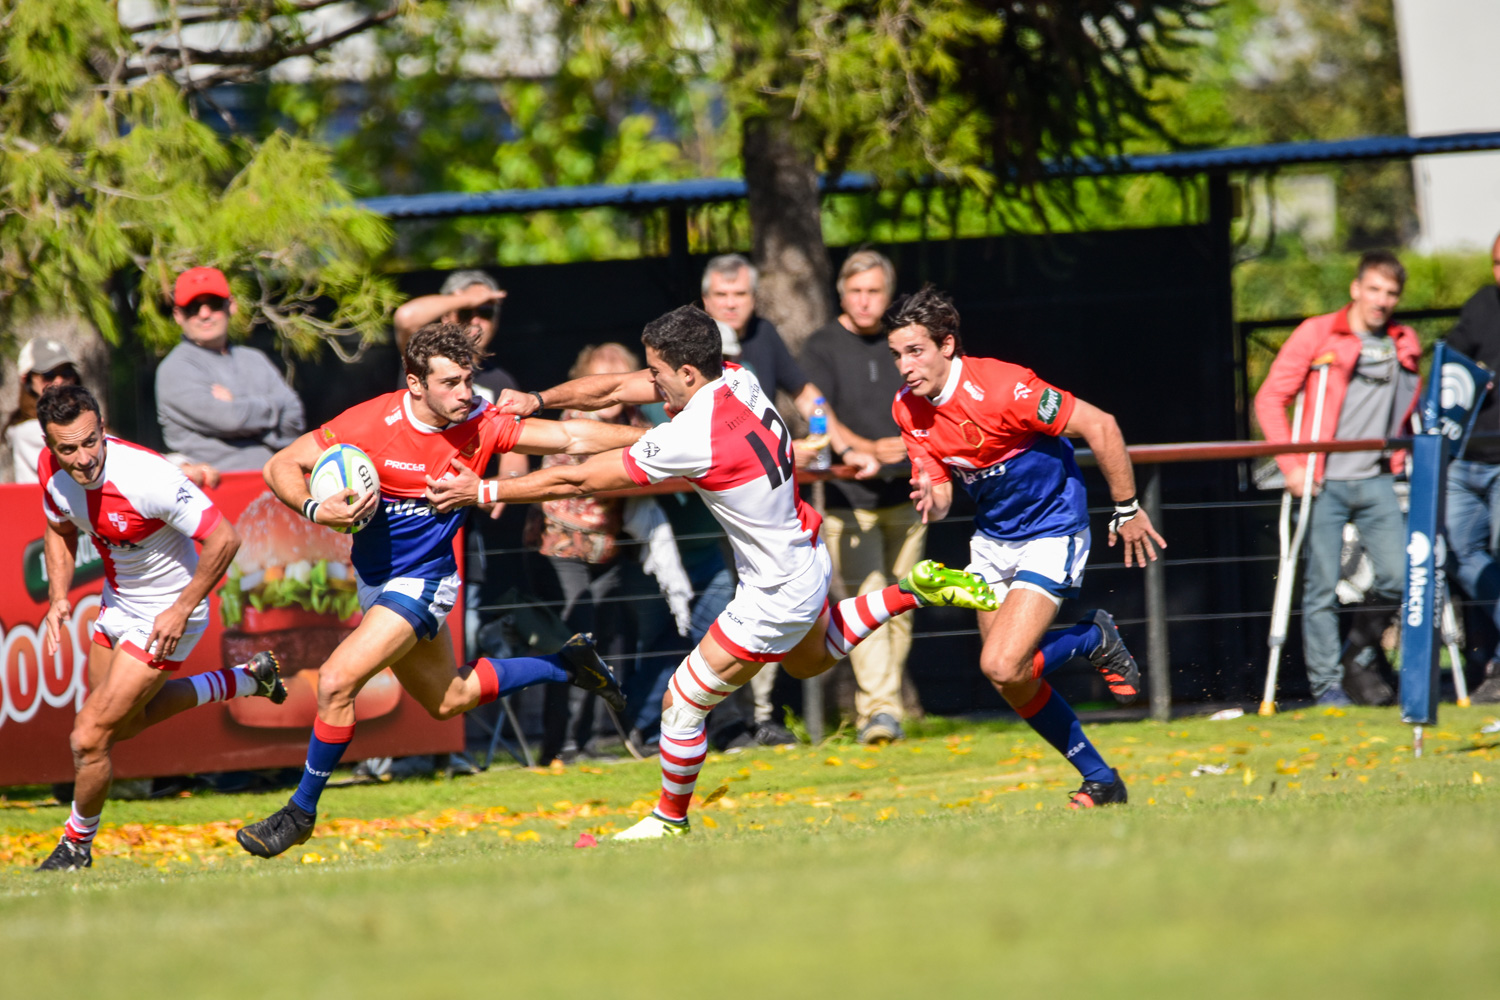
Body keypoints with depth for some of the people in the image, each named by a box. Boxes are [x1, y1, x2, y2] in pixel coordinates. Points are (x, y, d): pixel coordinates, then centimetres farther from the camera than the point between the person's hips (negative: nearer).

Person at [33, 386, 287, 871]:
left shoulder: (148, 477, -35)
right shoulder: (53, 469, -14)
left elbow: (223, 538, -28)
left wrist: (181, 610, -24)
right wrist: (59, 598, -4)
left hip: (167, 614, -8)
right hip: (118, 603, 8)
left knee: (90, 737, -8)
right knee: (125, 721, 28)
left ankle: (77, 844, 18)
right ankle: (247, 680, 43)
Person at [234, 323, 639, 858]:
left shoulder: (479, 424, -17)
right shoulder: (372, 422, -17)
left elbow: (571, 438, -12)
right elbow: (281, 465, -11)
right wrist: (315, 509, -30)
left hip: (424, 580, -4)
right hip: (374, 576, 4)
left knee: (336, 680, -19)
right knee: (447, 698, 21)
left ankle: (301, 811, -2)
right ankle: (569, 663, 42)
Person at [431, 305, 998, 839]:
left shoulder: (690, 436, -31)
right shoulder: (736, 381, -8)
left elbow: (576, 482, -23)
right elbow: (614, 389, 4)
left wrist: (482, 491, -15)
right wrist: (537, 401, -4)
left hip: (775, 599, -9)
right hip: (807, 555, 9)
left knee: (681, 704, 5)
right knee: (812, 660, 39)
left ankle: (671, 820, 25)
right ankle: (915, 591, 30)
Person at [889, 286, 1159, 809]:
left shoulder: (999, 388, -28)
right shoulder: (907, 408, -6)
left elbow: (1100, 425, -22)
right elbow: (938, 488, 2)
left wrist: (1127, 510, -14)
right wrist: (931, 500, -25)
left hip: (1051, 531, -7)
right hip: (992, 538, 7)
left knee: (1002, 666, -20)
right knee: (1012, 684, 7)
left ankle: (1096, 639, 8)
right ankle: (1101, 781, 25)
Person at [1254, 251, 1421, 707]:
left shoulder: (1404, 345, 12)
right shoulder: (1316, 336, -2)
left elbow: (1411, 409, 27)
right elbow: (1270, 399, -3)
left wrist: (1403, 455, 14)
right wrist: (1291, 465, -10)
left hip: (1376, 481, 4)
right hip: (1324, 483, -4)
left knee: (1398, 576, -4)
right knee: (1322, 586, -4)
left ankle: (1358, 660, 17)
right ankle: (1326, 685, 4)